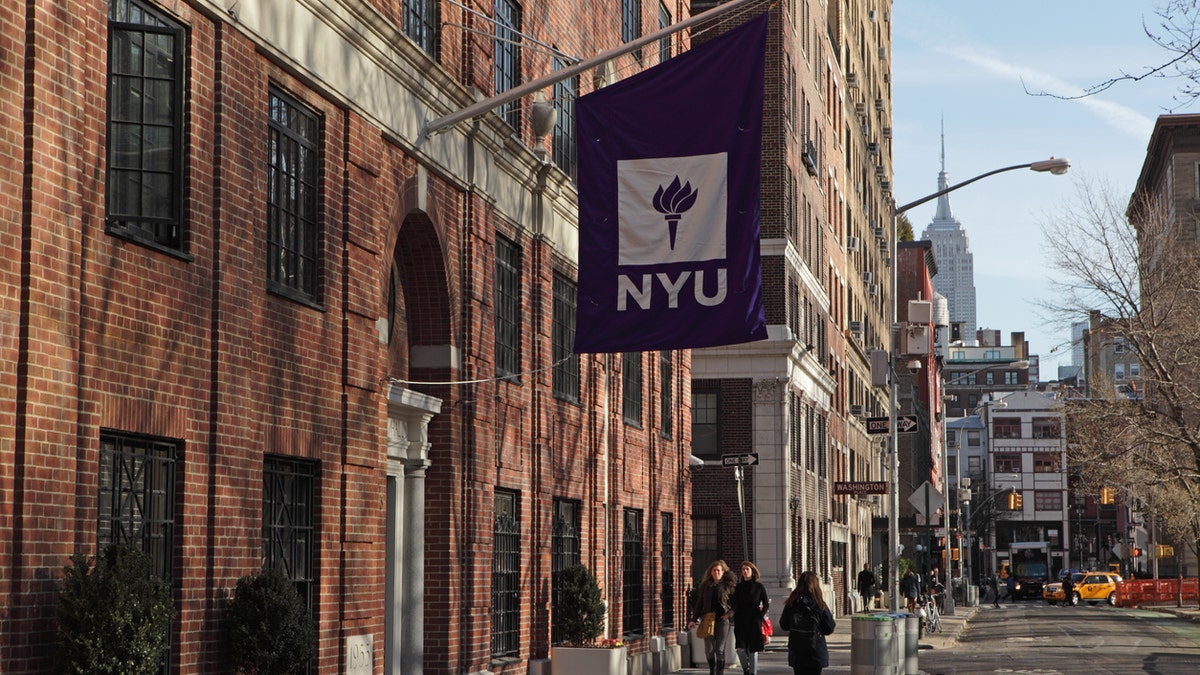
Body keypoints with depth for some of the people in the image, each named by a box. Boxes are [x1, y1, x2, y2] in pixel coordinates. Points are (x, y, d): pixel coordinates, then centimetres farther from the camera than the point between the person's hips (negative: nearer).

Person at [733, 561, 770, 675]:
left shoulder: (759, 586, 2)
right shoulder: (738, 587, 9)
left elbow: (766, 604, 5)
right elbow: (735, 605, 11)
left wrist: (760, 616, -6)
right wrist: (735, 621, 2)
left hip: (754, 622, -2)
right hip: (740, 622, 2)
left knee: (753, 649, 1)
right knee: (740, 648, -9)